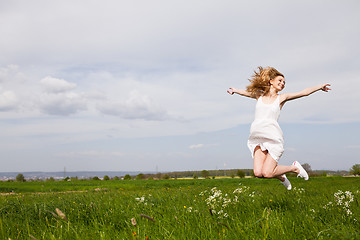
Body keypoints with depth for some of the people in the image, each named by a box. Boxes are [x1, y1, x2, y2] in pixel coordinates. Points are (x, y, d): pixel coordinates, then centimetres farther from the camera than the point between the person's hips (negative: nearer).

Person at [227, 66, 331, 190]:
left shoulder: (281, 98, 12)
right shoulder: (260, 95, 17)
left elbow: (304, 92, 10)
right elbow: (247, 92, 38)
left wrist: (320, 86, 4)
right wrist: (235, 90, 51)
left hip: (273, 137, -2)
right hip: (258, 138, 3)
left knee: (267, 173, -14)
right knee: (258, 173, -13)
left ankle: (294, 168, 16)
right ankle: (281, 177, 21)